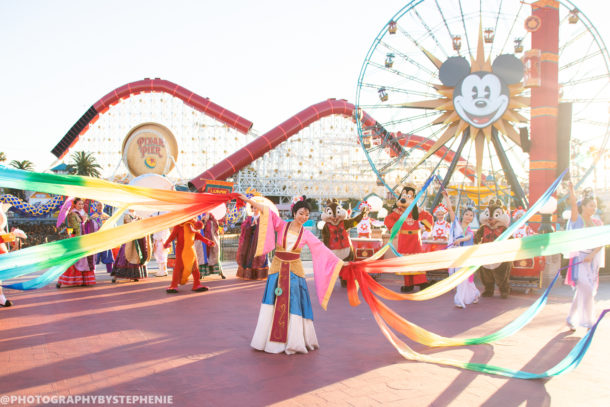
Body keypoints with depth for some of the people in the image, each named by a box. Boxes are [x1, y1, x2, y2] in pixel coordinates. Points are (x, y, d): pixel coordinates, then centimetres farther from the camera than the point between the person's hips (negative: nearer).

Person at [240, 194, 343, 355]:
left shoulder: (306, 234, 2)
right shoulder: (282, 226, 0)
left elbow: (323, 251, 2)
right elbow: (267, 212, -8)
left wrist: (340, 263, -1)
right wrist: (248, 200, -14)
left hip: (294, 272, 0)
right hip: (277, 270, 0)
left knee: (293, 304, 1)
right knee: (273, 304, 1)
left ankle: (293, 341, 12)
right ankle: (271, 339, 12)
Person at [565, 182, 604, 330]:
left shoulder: (597, 223, 10)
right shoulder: (577, 219, 0)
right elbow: (573, 204, -19)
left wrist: (592, 255, -14)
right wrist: (571, 191, -35)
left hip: (592, 260, 5)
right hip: (579, 258, -5)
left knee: (582, 291, 8)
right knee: (585, 289, -15)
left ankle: (572, 319, 21)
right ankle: (587, 321, -7)